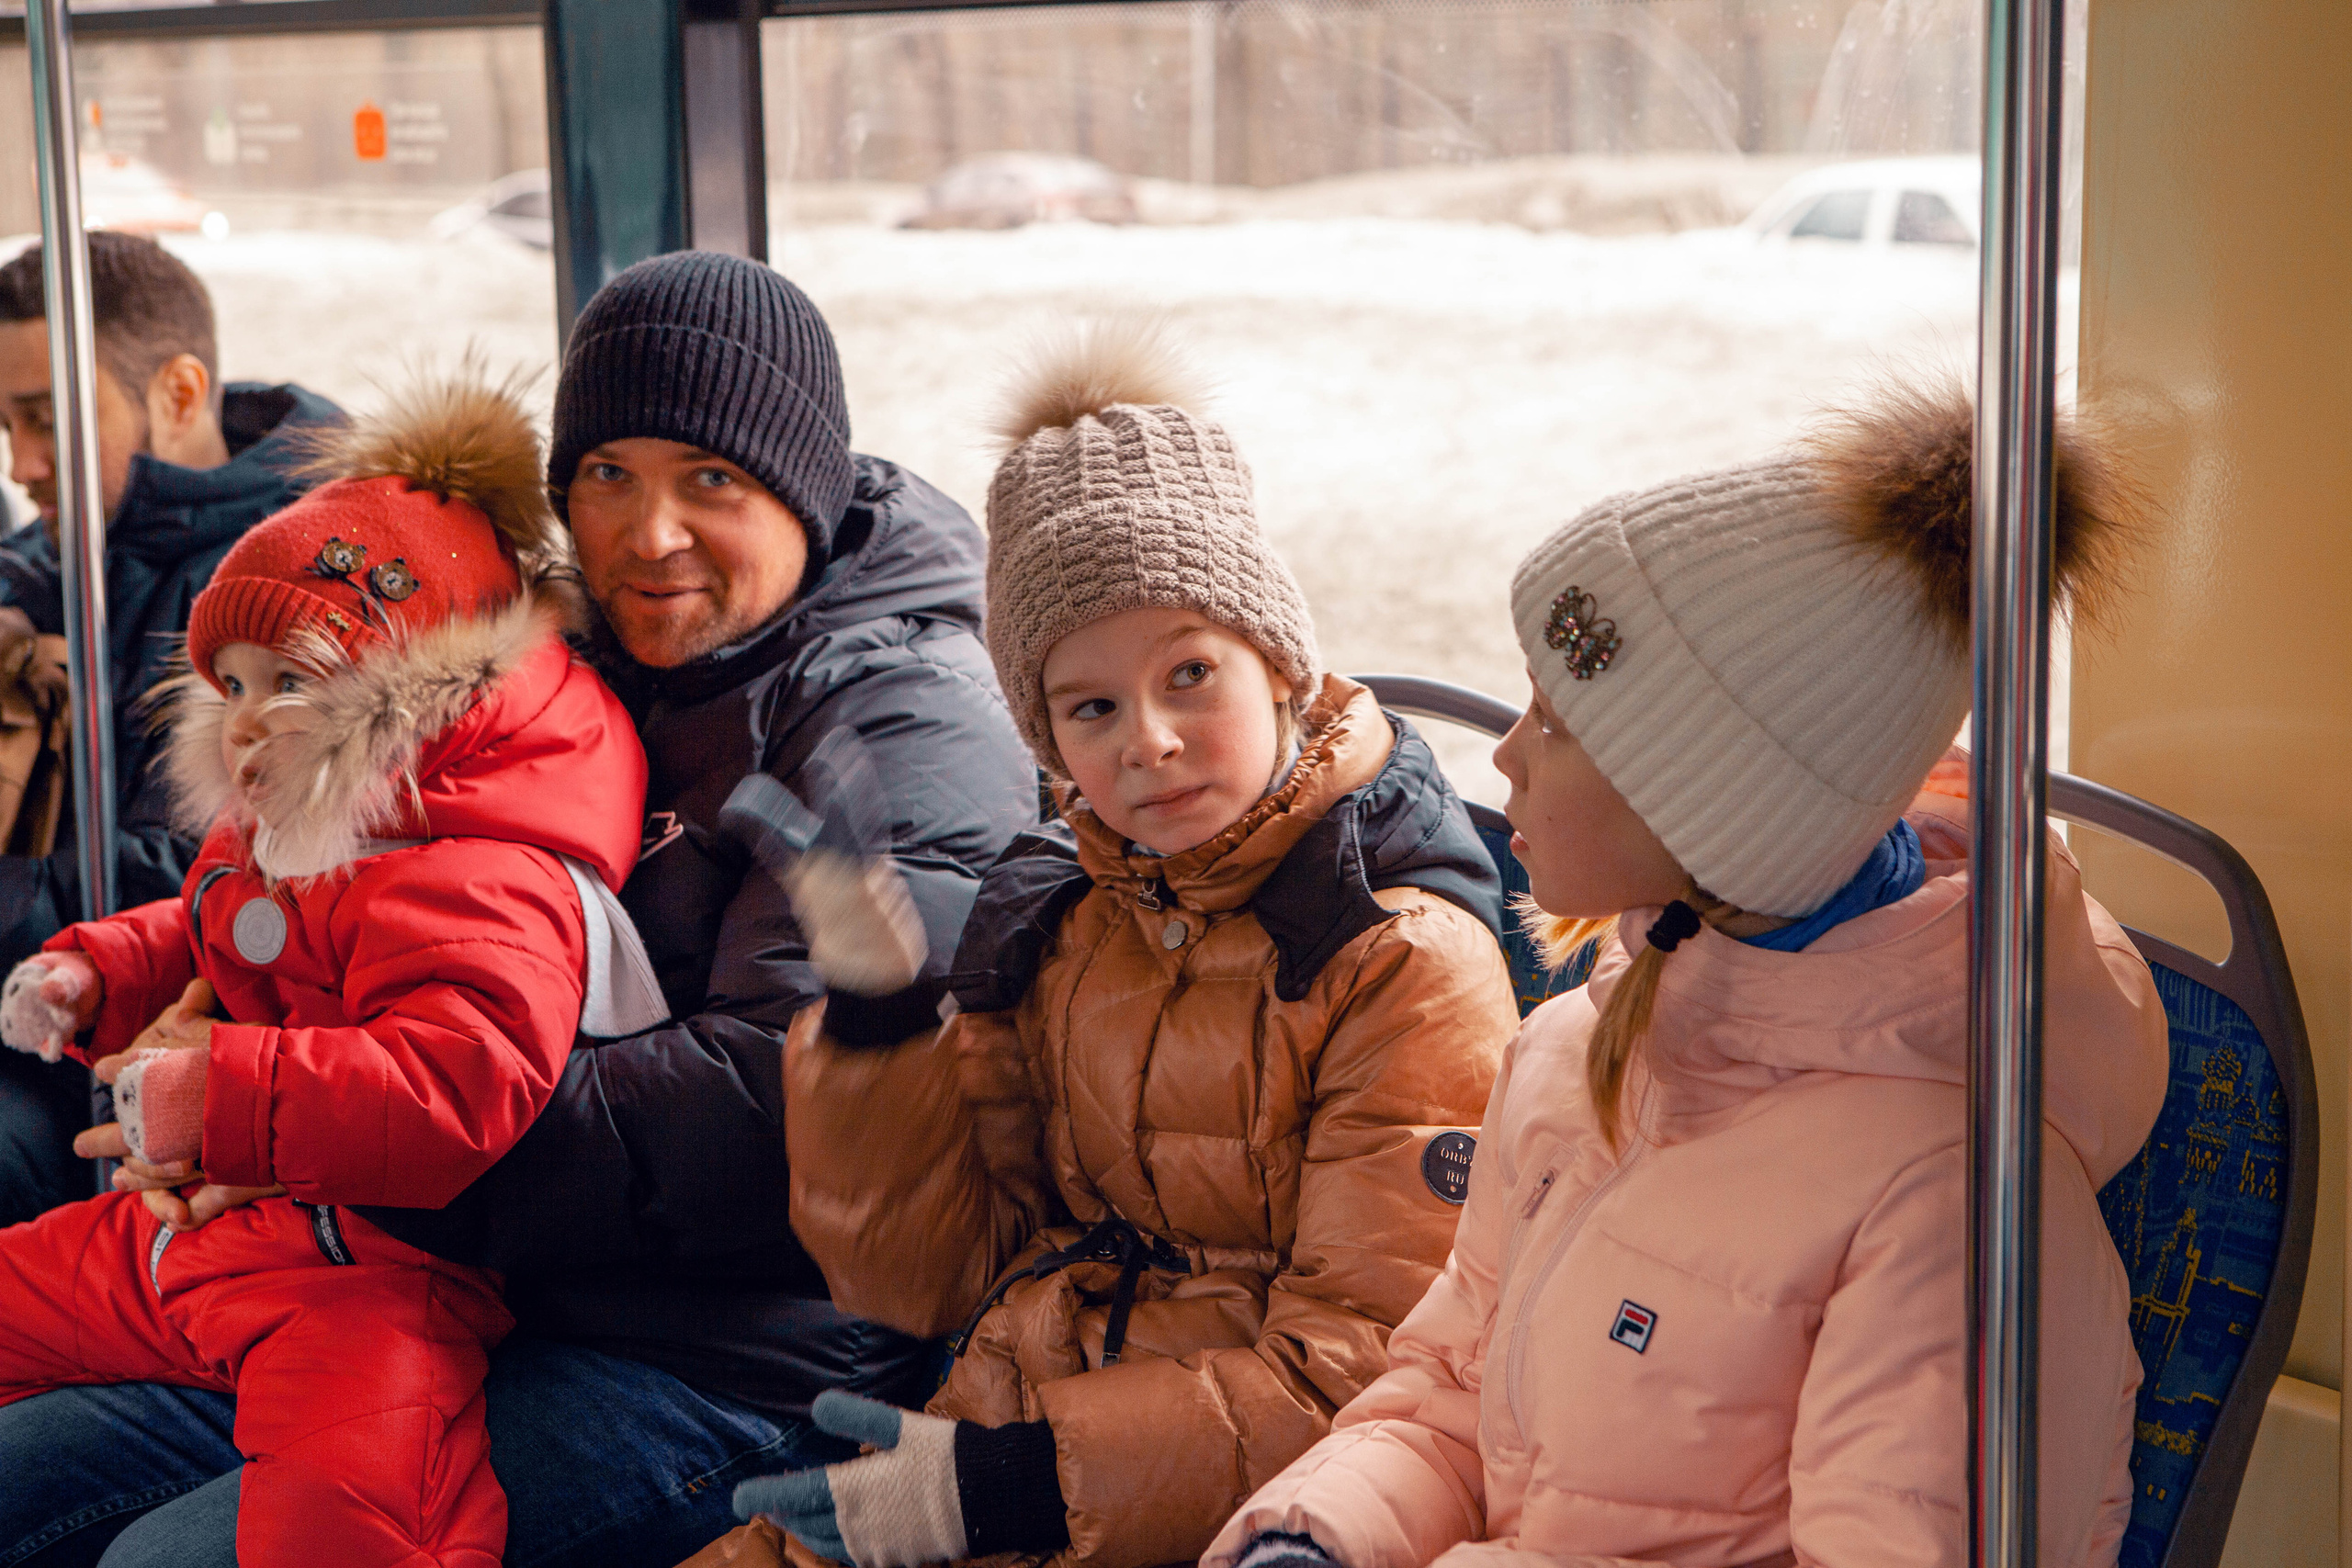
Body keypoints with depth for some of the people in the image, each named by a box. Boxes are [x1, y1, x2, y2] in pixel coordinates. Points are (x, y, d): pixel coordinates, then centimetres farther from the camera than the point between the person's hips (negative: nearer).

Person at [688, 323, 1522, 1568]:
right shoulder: (1054, 921, 13)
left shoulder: (1408, 961, -6)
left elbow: (1358, 1378, -12)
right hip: (986, 1467, 6)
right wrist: (872, 1008, -3)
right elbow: (929, 1282, 11)